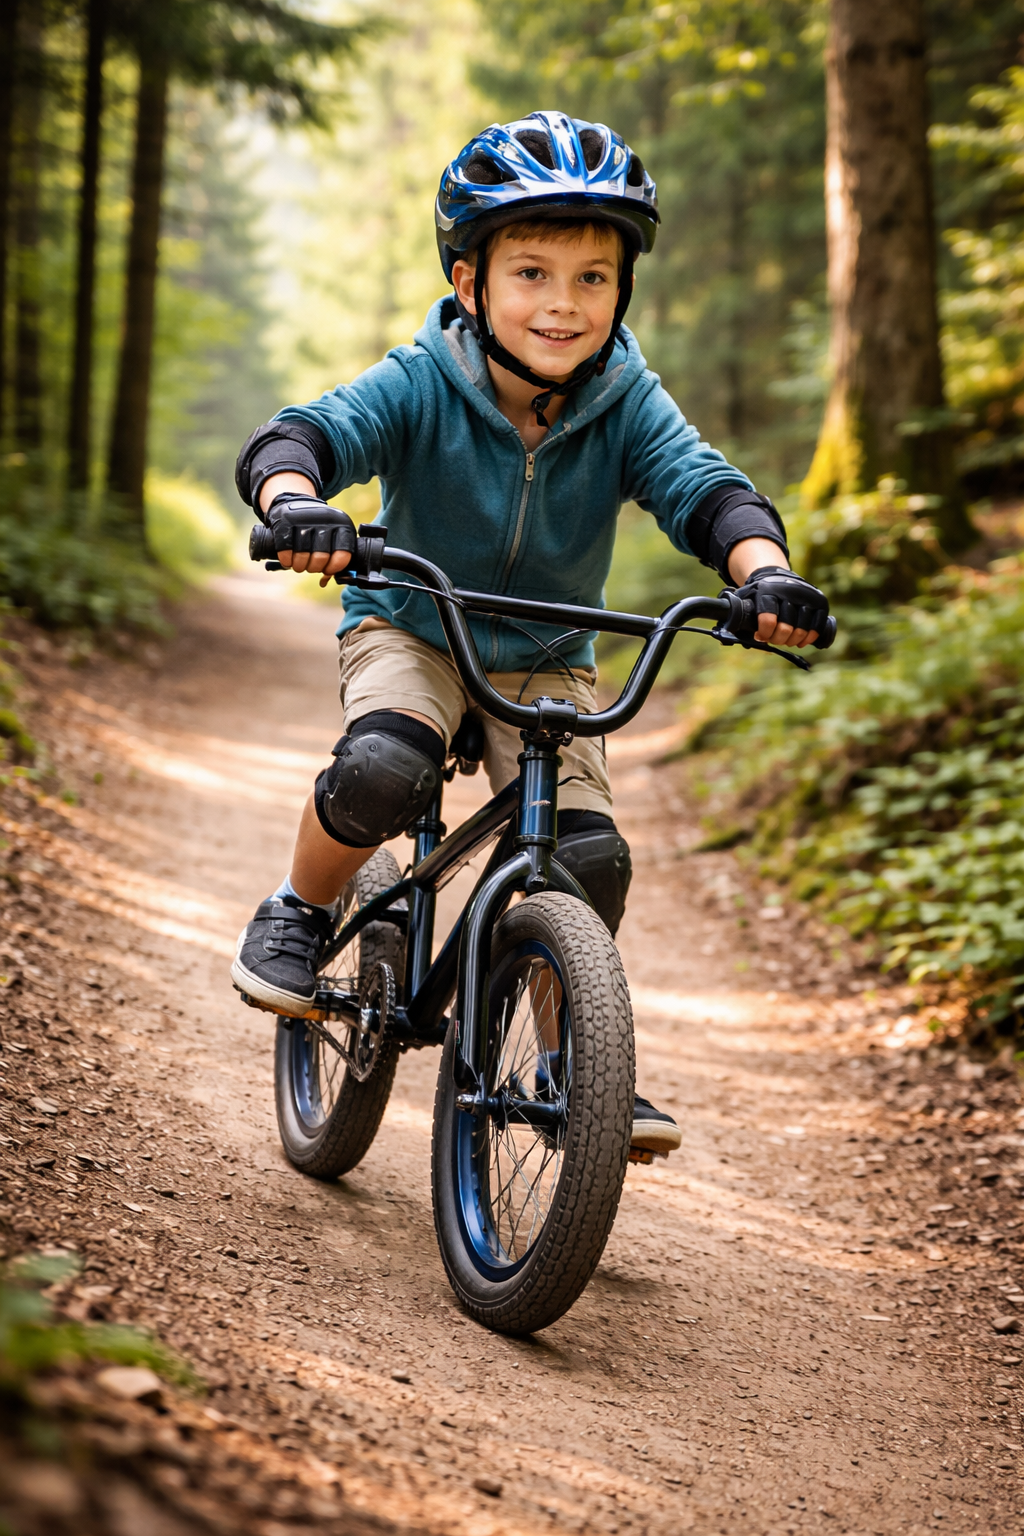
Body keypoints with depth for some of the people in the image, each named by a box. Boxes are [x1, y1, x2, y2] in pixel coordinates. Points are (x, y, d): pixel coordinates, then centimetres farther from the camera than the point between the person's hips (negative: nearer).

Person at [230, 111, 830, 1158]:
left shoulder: (626, 405, -15)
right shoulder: (419, 386, -20)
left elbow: (703, 487, -26)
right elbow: (302, 436, -31)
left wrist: (764, 571, -47)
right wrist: (297, 502, -56)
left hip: (546, 664, 2)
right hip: (410, 633, -2)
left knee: (589, 854, -16)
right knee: (381, 772, -33)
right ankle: (299, 912, -1)